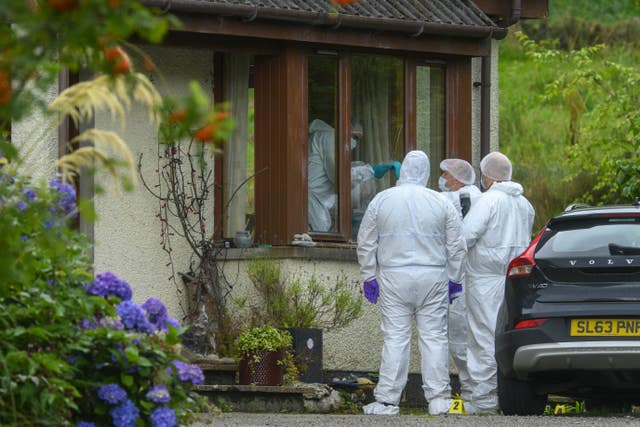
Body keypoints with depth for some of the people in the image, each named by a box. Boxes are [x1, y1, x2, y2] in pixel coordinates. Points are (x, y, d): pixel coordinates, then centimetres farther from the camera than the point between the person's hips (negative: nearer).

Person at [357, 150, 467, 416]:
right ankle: (439, 399, 4)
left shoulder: (381, 200, 2)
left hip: (394, 277, 0)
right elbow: (456, 247, 6)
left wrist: (368, 276, 14)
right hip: (433, 278, 1)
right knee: (434, 337, 4)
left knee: (395, 338, 0)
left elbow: (366, 244, 6)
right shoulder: (441, 203, 3)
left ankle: (387, 401, 0)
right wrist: (455, 279, 15)